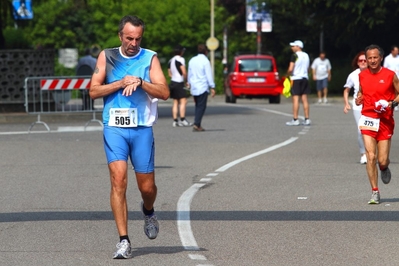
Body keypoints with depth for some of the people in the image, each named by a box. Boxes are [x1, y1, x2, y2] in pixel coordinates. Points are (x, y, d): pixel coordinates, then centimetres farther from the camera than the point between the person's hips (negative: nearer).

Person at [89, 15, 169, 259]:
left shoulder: (150, 58, 4)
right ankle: (124, 241, -12)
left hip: (142, 129, 0)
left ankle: (148, 212, 42)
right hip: (114, 127, 0)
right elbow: (94, 91, 1)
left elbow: (165, 92, -6)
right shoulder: (107, 56, 6)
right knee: (118, 179, -15)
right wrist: (121, 83, -11)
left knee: (147, 186, 5)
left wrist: (139, 82, -19)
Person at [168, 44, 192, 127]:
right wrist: (186, 79, 0)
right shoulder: (180, 59, -10)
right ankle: (183, 120, -17)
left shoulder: (170, 60, 16)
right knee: (183, 101, -10)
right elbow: (184, 72, -16)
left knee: (175, 102, 8)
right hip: (179, 83, -9)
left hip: (173, 82, 9)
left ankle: (175, 121, 5)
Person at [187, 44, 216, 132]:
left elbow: (189, 74, 18)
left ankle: (198, 125, 8)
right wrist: (212, 87, -8)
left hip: (194, 87, 6)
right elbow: (209, 75, -10)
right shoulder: (205, 61, -9)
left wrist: (190, 84, 28)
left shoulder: (192, 60, 11)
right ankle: (196, 125, -14)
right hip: (203, 87, -6)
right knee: (201, 106, -5)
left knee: (198, 106, 13)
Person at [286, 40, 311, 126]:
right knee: (304, 99, 7)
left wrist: (288, 74, 2)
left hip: (296, 78, -7)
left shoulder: (295, 55, -11)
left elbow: (290, 69, -16)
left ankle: (295, 120, -7)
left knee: (295, 99, -5)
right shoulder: (306, 55, 12)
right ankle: (307, 119, 6)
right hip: (305, 78, 7)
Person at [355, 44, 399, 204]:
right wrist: (358, 98, 1)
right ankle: (375, 193, -3)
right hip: (368, 119, 1)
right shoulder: (362, 75, 5)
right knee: (371, 156, -12)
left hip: (385, 121, -1)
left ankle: (384, 168, 38)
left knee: (382, 161, -1)